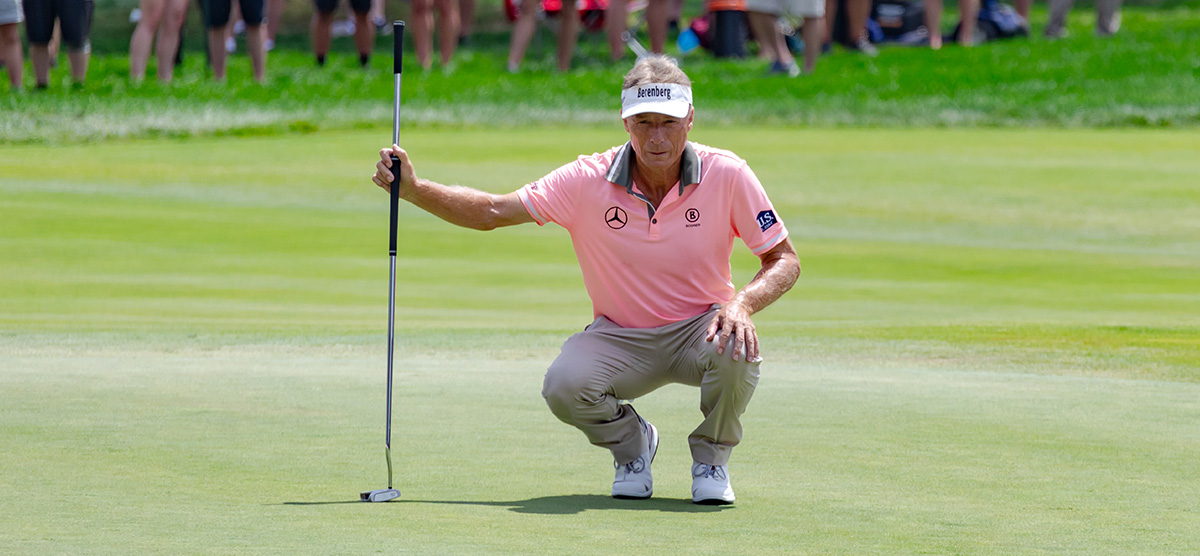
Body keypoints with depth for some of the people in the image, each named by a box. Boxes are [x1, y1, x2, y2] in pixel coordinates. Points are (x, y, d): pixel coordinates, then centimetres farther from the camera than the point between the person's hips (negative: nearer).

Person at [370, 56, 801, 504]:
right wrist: (413, 189, -26)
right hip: (620, 338, 1)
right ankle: (631, 442, 6)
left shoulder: (726, 175, -12)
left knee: (735, 347, -36)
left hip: (697, 331, 0)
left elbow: (784, 260, -6)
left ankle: (711, 458, -3)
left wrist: (742, 303, -27)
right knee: (563, 385, -31)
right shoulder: (588, 181, -12)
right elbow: (491, 212, -12)